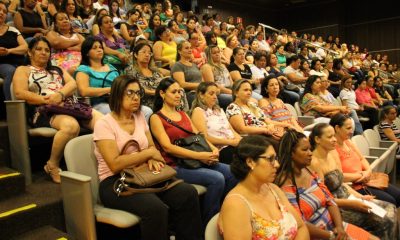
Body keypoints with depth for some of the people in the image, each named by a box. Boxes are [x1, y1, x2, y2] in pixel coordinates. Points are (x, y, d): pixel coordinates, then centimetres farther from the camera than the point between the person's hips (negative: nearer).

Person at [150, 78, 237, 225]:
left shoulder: (183, 115, 20)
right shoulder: (156, 118, -1)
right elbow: (167, 147, -14)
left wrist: (213, 149, -9)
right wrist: (199, 155, -21)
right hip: (175, 166, -6)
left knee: (232, 173, -13)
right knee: (217, 179, -26)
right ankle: (208, 223, -7)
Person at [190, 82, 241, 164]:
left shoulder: (219, 110, 24)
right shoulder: (198, 111, 0)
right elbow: (204, 137, -10)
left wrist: (240, 140, -4)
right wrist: (230, 142, -13)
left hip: (234, 145, 7)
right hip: (221, 150, -7)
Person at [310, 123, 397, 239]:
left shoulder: (333, 153, 4)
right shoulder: (314, 163, -22)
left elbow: (341, 183, 12)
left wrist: (360, 197, 1)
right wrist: (352, 204, -17)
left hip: (346, 198, 8)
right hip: (335, 208, -8)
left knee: (390, 208, 5)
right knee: (385, 221, -12)